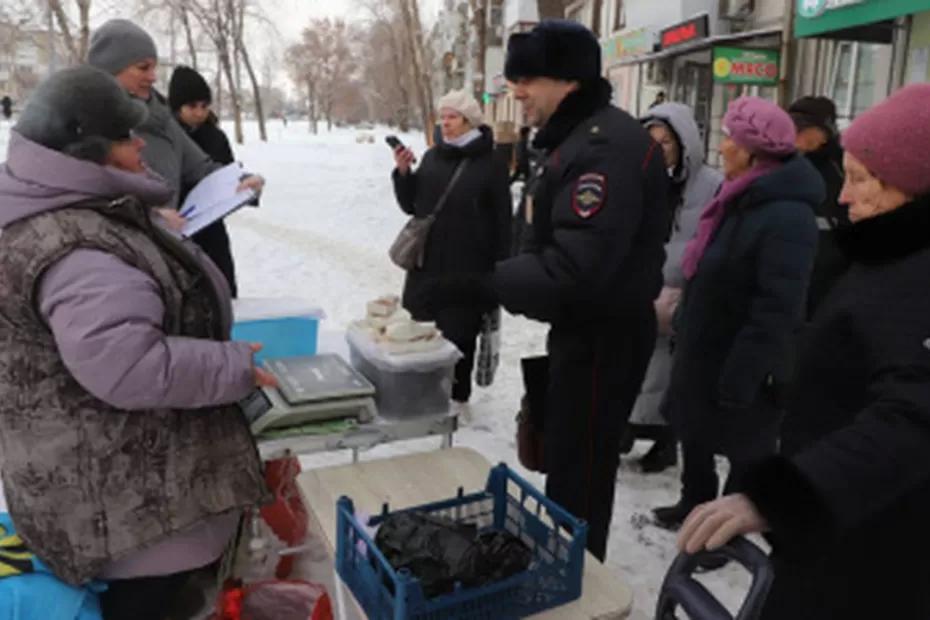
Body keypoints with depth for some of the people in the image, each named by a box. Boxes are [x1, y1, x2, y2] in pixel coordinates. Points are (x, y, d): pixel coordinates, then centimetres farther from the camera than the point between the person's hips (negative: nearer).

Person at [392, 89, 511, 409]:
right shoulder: (433, 156, 8)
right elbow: (410, 205, 10)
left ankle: (457, 395, 22)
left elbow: (502, 221, -6)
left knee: (459, 334, 5)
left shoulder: (490, 165, -5)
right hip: (426, 261, 5)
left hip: (468, 266, -5)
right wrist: (403, 172, -6)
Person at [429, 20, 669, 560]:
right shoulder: (583, 136, 11)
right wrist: (491, 282, 12)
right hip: (586, 326, 11)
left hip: (604, 335, -11)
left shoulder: (607, 146, -24)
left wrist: (479, 285, -32)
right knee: (566, 458, 23)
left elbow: (575, 269, -33)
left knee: (580, 472, 4)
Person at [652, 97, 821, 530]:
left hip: (742, 364, -9)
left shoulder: (787, 216, -24)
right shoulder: (740, 198, 7)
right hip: (705, 351, 10)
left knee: (745, 447, 11)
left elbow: (776, 310, -28)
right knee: (694, 429, 23)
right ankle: (695, 504, 44)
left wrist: (740, 377, -26)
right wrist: (684, 334, 18)